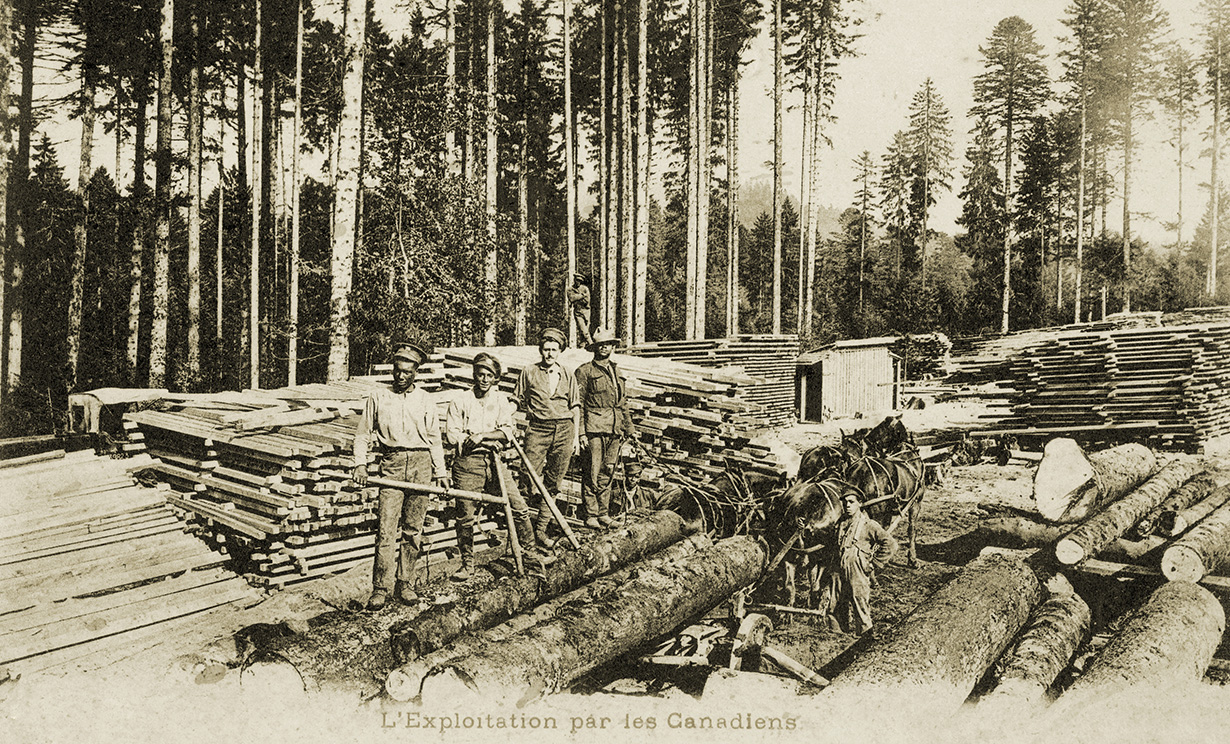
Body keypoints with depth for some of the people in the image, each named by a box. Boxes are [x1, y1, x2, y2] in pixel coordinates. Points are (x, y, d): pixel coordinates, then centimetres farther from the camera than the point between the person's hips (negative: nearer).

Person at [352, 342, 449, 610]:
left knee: (413, 529, 4)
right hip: (391, 464, -2)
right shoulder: (377, 398, 9)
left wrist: (440, 472, 10)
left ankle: (404, 583, 13)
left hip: (421, 463, 2)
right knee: (386, 528, -9)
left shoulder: (425, 400, 12)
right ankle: (380, 588, -5)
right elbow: (363, 434, 12)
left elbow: (435, 438, 14)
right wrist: (360, 464, 0)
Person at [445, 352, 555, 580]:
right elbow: (451, 435, -7)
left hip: (494, 461, 3)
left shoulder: (501, 400, 10)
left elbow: (507, 433, 1)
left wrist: (481, 436, -15)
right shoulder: (460, 402, 2)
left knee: (519, 507, -1)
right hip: (467, 462, -2)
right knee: (465, 517, 2)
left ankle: (529, 553, 15)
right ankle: (467, 564, 18)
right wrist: (492, 439, -10)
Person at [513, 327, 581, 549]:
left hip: (563, 430, 2)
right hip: (537, 429, -2)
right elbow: (517, 402, 9)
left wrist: (576, 436, 8)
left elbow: (575, 407, 13)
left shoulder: (568, 376, 11)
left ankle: (541, 529, 13)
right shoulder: (529, 372, 5)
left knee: (553, 483, 5)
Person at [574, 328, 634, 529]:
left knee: (608, 472, 9)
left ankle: (603, 512, 17)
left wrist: (627, 428, 18)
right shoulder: (585, 371, 0)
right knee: (593, 473, -5)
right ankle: (591, 515, 1)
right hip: (594, 429, -6)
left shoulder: (616, 371, 19)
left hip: (615, 430, 6)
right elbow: (578, 403, -4)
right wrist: (581, 432, -11)